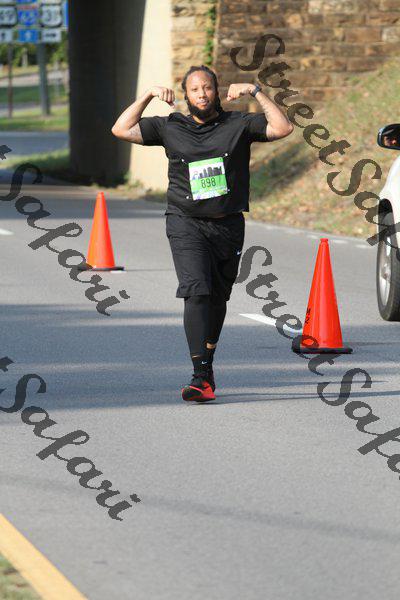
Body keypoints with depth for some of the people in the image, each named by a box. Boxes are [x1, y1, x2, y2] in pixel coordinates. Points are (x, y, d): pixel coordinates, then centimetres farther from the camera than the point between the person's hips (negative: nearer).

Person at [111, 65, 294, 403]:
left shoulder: (239, 125, 4)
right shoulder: (171, 127, 5)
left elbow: (283, 128, -6)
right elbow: (122, 130, 5)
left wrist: (255, 92, -9)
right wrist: (148, 96, -2)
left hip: (228, 226, 2)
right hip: (187, 224, -2)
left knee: (217, 298, 14)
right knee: (197, 292, -19)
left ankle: (207, 359, 35)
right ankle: (202, 377, -27)